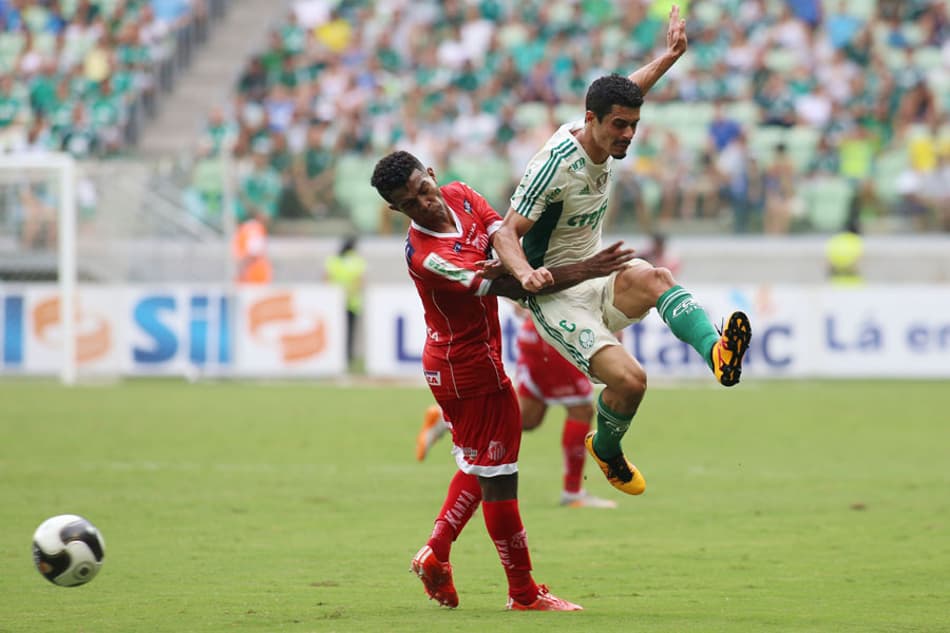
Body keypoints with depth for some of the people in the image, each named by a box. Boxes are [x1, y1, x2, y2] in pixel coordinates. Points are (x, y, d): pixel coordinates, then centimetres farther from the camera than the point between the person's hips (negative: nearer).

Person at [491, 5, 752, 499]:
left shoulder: (601, 137, 3)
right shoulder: (555, 164, -21)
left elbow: (626, 90, 27)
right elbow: (507, 233, -22)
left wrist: (671, 54, 28)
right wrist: (525, 273, -42)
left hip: (597, 284, 7)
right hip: (558, 298, -7)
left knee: (651, 277, -29)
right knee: (629, 379, -24)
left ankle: (717, 352, -45)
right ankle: (605, 451, 7)